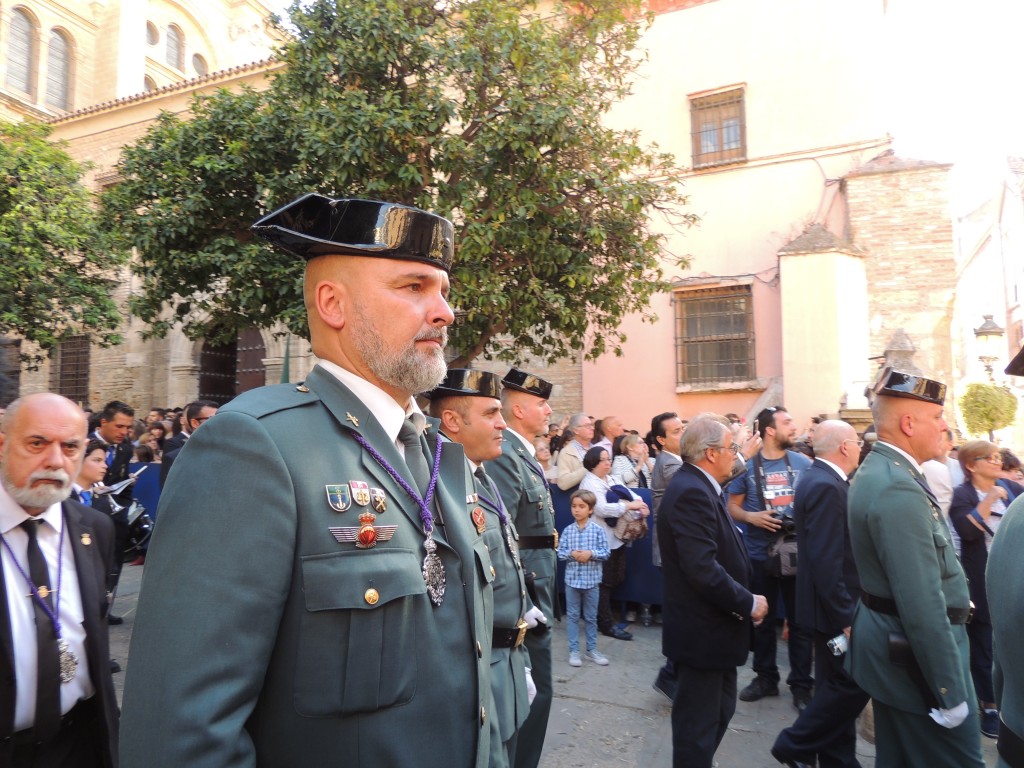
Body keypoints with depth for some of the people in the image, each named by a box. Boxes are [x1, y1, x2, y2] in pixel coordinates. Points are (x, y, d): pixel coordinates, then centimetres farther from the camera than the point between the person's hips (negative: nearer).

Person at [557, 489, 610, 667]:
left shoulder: (597, 530, -7)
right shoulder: (568, 530, -3)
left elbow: (606, 552, -6)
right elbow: (559, 552, 0)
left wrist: (591, 553, -21)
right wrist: (571, 554, -18)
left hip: (591, 580, -1)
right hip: (572, 579, 1)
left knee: (591, 617, 13)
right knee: (572, 616, 9)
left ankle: (591, 649, 26)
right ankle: (574, 651, 19)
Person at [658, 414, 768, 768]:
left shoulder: (699, 487, 8)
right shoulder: (691, 492, -25)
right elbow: (703, 570, -31)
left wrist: (743, 599, 2)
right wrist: (748, 603, -18)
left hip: (711, 625, 10)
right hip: (701, 631, -10)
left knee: (718, 712, 24)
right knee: (698, 723, 7)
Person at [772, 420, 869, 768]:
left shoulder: (821, 479, 9)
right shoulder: (826, 486, -23)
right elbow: (825, 561, -26)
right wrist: (846, 615, -22)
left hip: (834, 604, 10)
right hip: (835, 606, -10)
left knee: (839, 684, 18)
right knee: (852, 685, 1)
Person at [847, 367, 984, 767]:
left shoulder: (878, 470, 7)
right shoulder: (898, 489, -25)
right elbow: (923, 606, -26)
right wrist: (950, 693, -20)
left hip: (892, 645, 10)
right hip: (916, 655, -10)